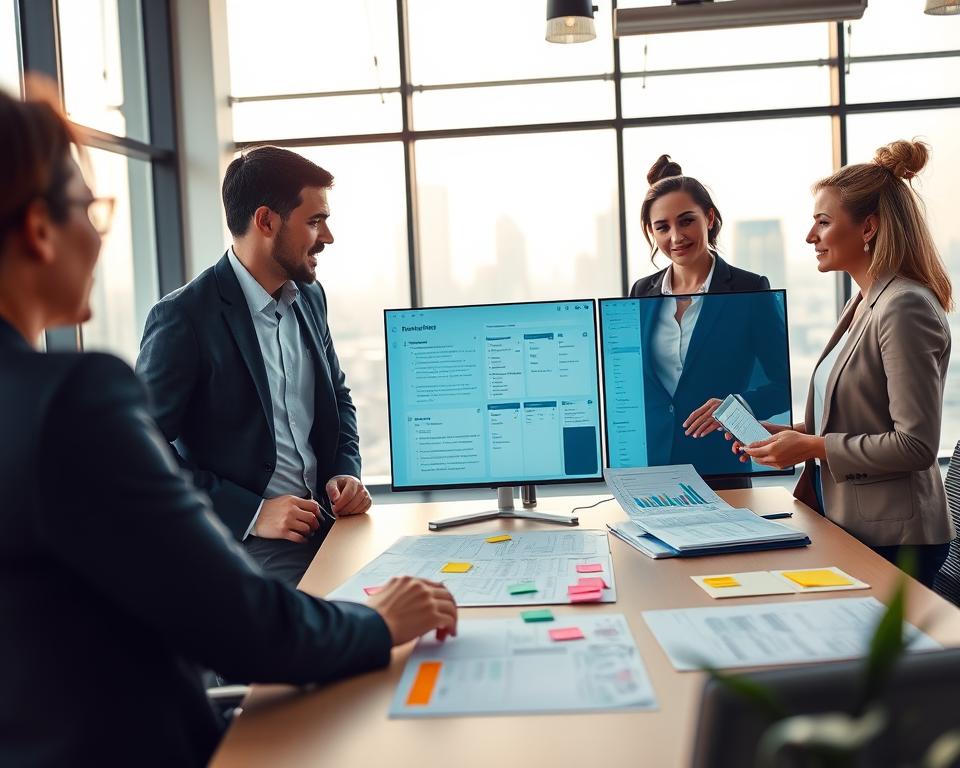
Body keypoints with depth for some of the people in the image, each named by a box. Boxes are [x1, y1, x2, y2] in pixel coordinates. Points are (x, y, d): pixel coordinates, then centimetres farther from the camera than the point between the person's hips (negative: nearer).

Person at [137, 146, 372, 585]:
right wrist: (252, 513, -18)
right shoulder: (183, 317, -12)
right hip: (243, 539, -7)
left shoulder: (309, 297, 10)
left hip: (326, 522, 7)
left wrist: (347, 470, 4)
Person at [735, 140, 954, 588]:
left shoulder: (906, 308, -19)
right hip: (847, 524, 9)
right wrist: (792, 433, 4)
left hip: (890, 538, -9)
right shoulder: (862, 304, 11)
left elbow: (915, 445, -23)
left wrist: (811, 447, -17)